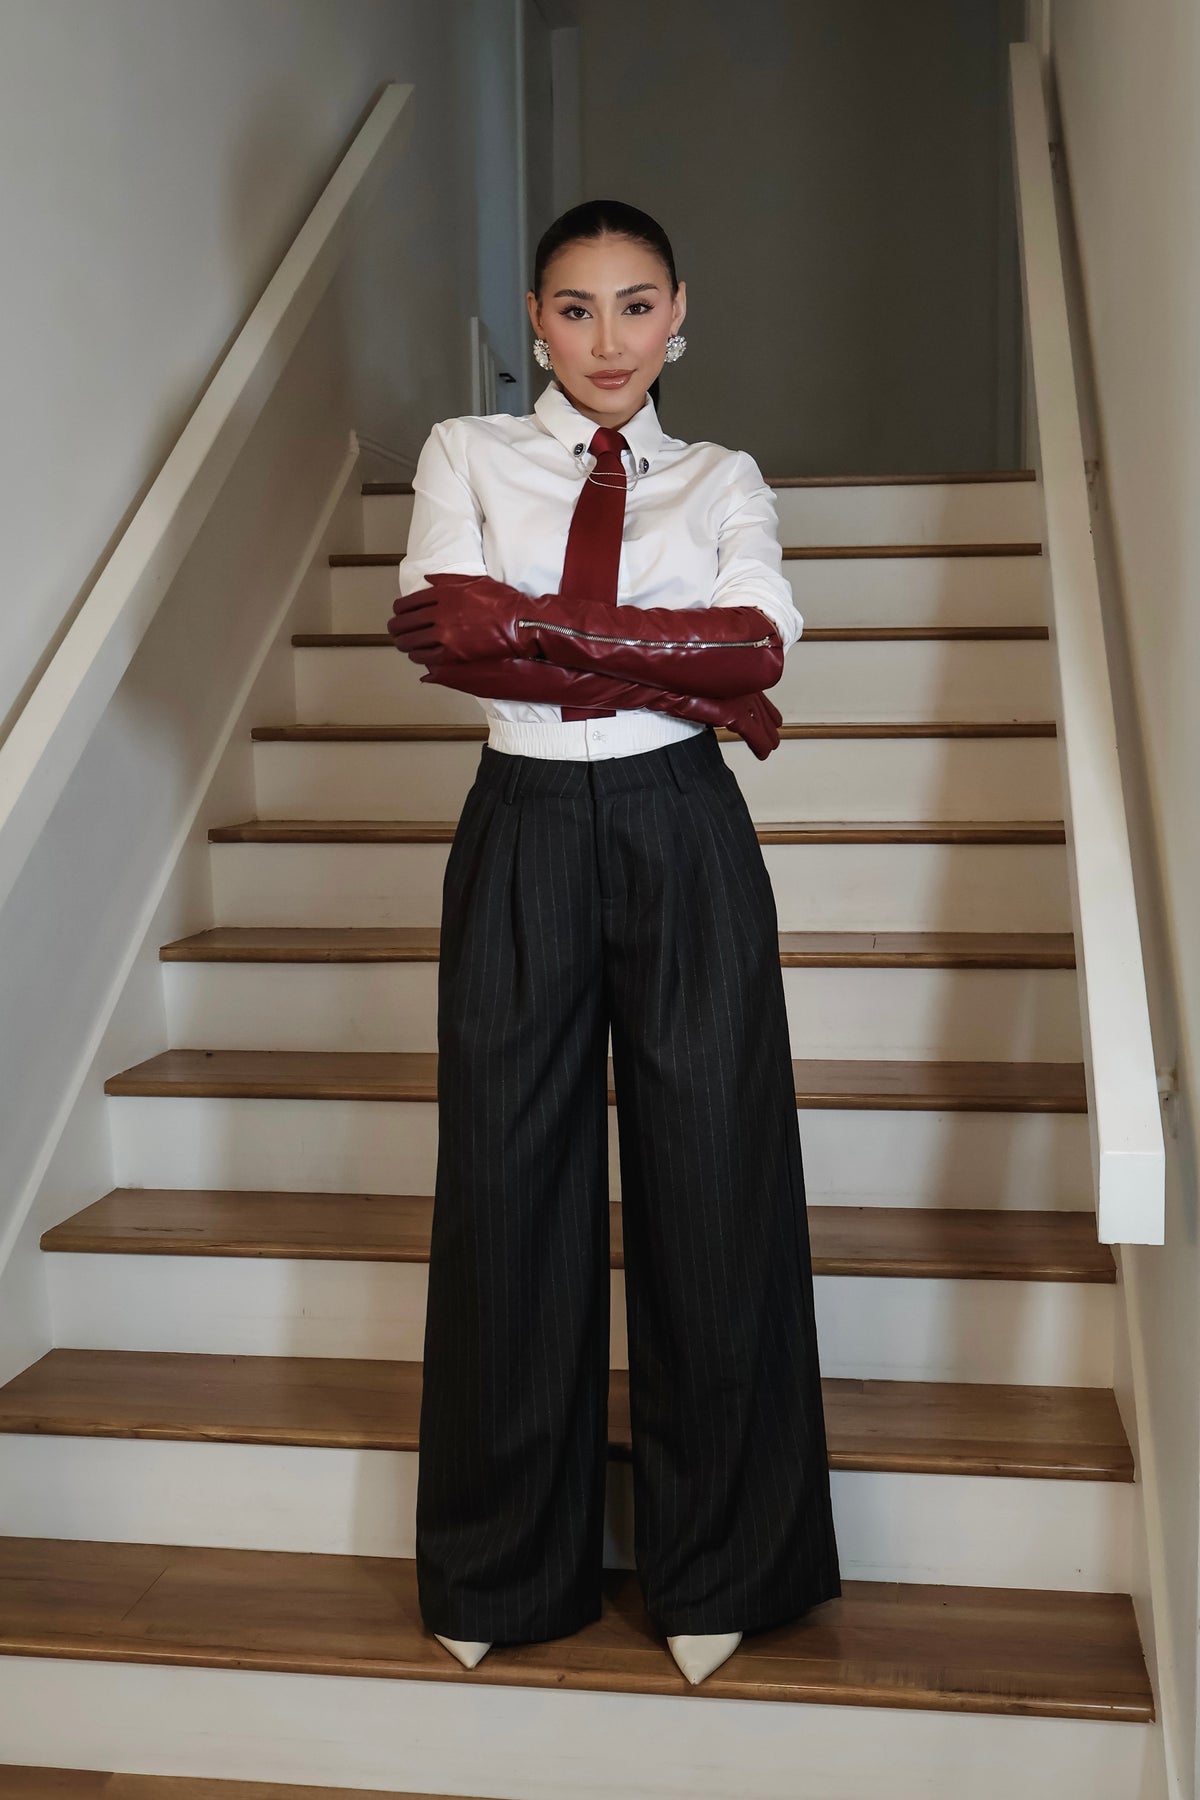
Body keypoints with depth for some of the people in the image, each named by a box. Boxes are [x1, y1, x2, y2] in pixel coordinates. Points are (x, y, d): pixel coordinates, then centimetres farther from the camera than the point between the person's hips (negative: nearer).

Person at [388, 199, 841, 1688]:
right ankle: (504, 1569, 24)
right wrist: (679, 672, -11)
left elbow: (760, 636, -8)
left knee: (710, 1187, 3)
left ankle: (716, 1572, 21)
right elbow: (442, 633, -9)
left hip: (684, 840, 0)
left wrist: (530, 626, -13)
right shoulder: (466, 455, 10)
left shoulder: (723, 480, 12)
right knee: (510, 1188, 5)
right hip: (523, 834, 0)